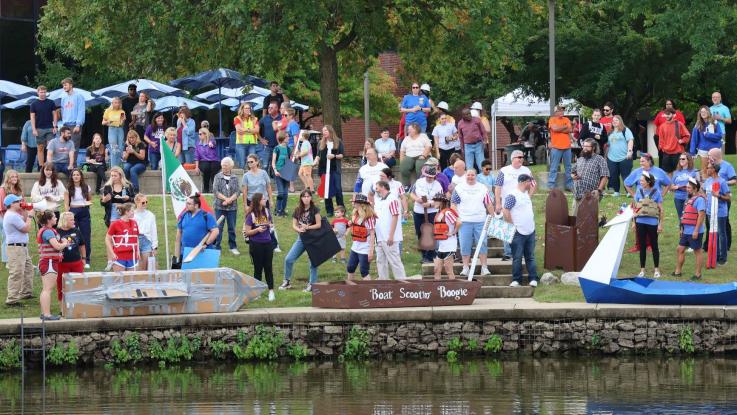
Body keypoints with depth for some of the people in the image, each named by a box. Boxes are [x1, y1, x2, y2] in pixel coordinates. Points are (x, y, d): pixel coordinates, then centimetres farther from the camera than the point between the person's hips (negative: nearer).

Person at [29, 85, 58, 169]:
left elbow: (55, 115, 7)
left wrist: (55, 126, -3)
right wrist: (34, 129, -7)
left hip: (50, 128, 0)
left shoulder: (51, 103, 6)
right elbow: (32, 117, 2)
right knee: (40, 148, 3)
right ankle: (41, 167, 6)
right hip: (39, 129, 0)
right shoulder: (34, 104, 4)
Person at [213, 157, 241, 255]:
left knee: (232, 227, 6)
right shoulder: (218, 177, 3)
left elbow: (238, 192, -1)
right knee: (218, 227, -3)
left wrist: (230, 200, -16)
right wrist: (225, 198, -15)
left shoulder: (234, 178, 6)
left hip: (232, 207, 1)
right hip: (220, 206, -1)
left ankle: (233, 247, 16)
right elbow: (215, 191, -5)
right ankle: (216, 246, 3)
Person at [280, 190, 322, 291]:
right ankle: (287, 281, 11)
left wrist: (307, 227, -21)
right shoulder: (298, 210, 5)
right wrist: (299, 229, -17)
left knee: (313, 263, 1)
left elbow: (319, 224, -10)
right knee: (288, 259, -3)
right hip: (301, 238, 4)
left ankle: (312, 284, 12)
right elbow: (294, 225, 4)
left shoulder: (315, 209, -7)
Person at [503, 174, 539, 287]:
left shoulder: (526, 194, 13)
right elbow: (506, 212, -15)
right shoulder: (512, 195, -13)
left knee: (530, 257, 8)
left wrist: (532, 190, 20)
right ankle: (516, 280, 5)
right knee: (517, 257, -1)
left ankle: (533, 279, 10)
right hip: (518, 232, -8)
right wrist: (512, 225, -13)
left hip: (530, 231, 8)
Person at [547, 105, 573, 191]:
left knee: (568, 167, 9)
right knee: (554, 168, -3)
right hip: (556, 147, -4)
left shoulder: (566, 119, 12)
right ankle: (551, 186, -2)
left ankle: (569, 185, 16)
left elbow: (570, 130, -1)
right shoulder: (552, 120, 1)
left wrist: (560, 129, -9)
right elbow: (555, 128, -16)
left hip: (567, 147, 4)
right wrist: (565, 127, -3)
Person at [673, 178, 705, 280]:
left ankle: (698, 274, 5)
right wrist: (682, 229, 22)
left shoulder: (699, 199, -14)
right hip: (686, 231, 10)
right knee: (680, 249, 12)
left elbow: (701, 215, -20)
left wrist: (696, 231, -23)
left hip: (694, 232, -10)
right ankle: (678, 271, 21)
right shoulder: (689, 199, 15)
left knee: (698, 251, 0)